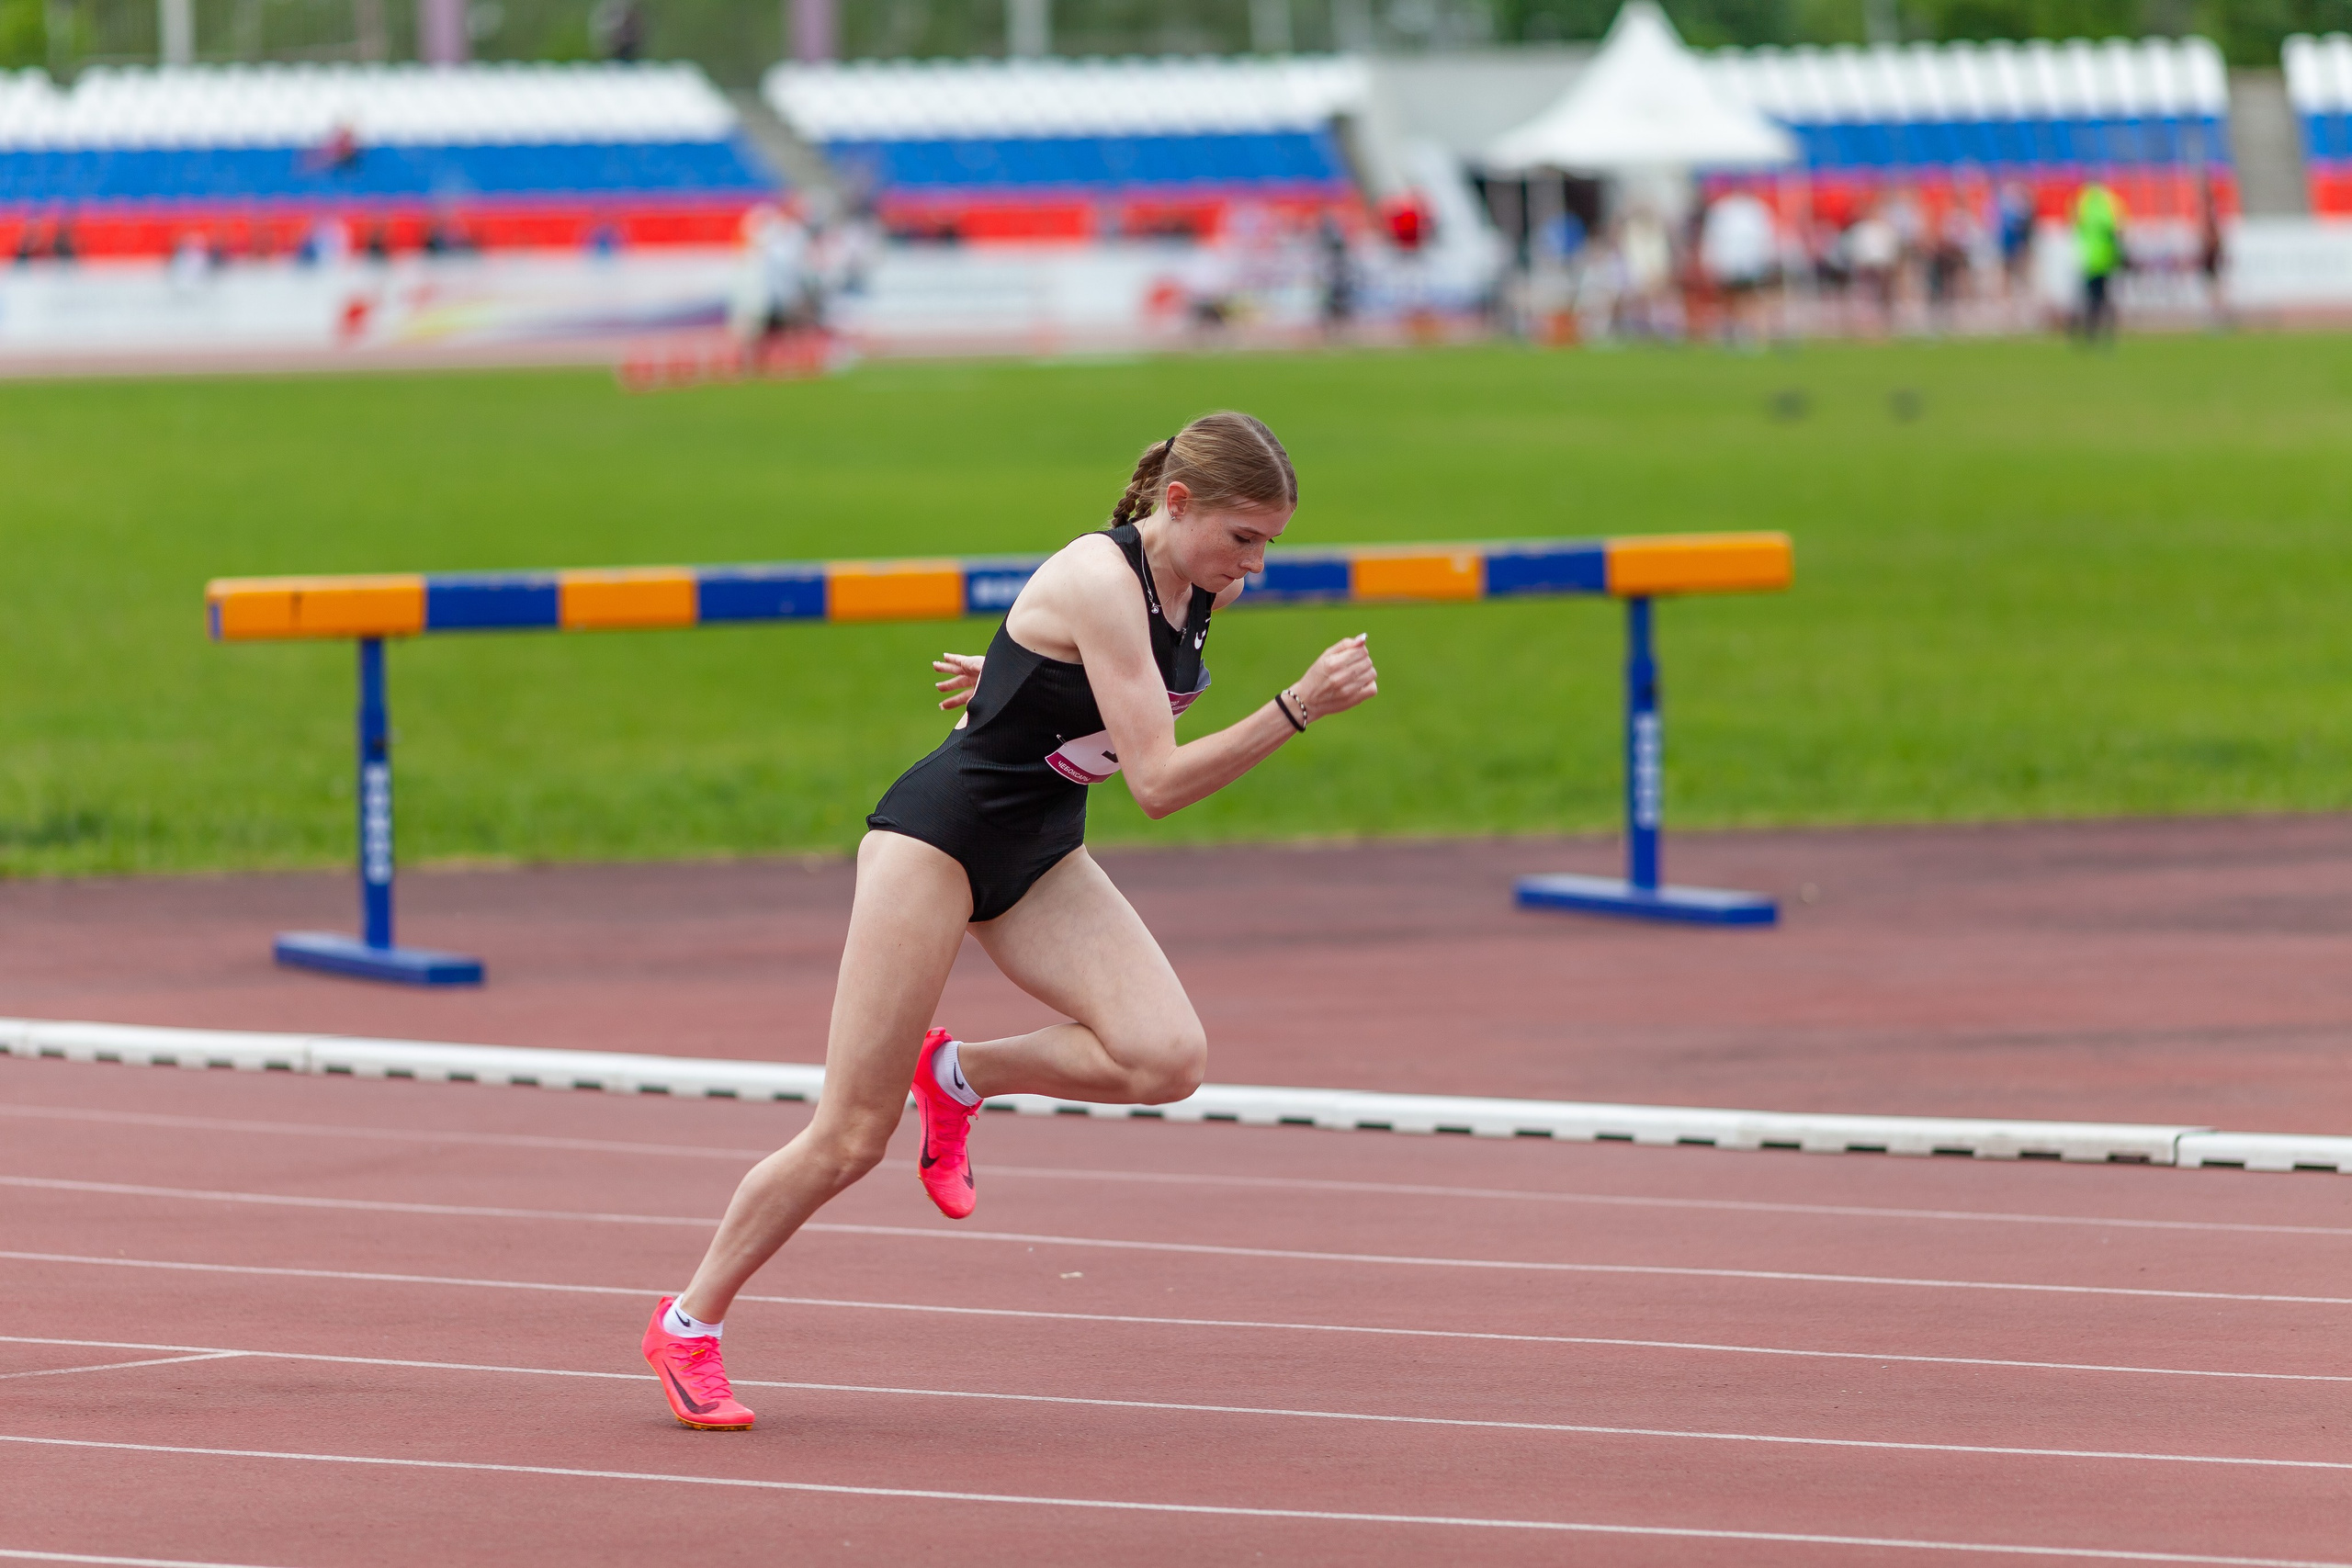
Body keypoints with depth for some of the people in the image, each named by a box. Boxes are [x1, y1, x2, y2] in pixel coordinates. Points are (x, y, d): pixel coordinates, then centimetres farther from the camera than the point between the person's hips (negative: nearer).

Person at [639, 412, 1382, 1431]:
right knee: (851, 1137, -4)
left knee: (1167, 1057, -18)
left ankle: (959, 1075, 7)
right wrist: (1299, 709, -35)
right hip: (938, 836, -7)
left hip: (1039, 856, 7)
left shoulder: (1198, 589, -2)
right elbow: (1160, 782, -29)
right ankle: (688, 1325, 14)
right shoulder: (1102, 581, -26)